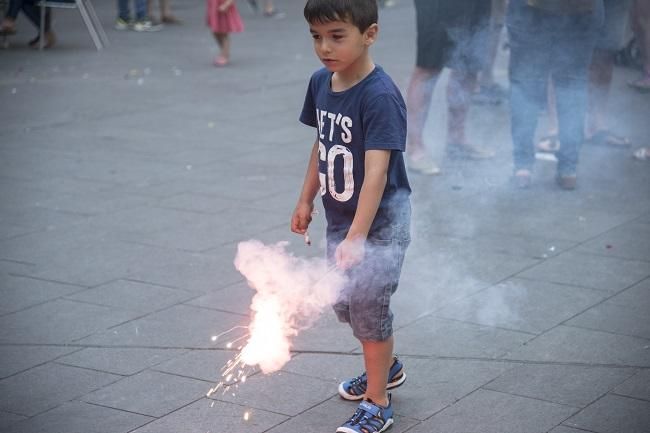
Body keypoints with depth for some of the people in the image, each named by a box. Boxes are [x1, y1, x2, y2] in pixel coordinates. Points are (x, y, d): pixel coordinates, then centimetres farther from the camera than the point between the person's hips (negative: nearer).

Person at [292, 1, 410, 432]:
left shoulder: (380, 96, -25)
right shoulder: (320, 82, -2)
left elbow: (376, 173, -31)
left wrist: (356, 238, -36)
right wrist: (306, 200, 16)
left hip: (381, 220, -8)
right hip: (340, 217, 8)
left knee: (369, 305, -2)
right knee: (345, 301, 20)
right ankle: (387, 368, 45)